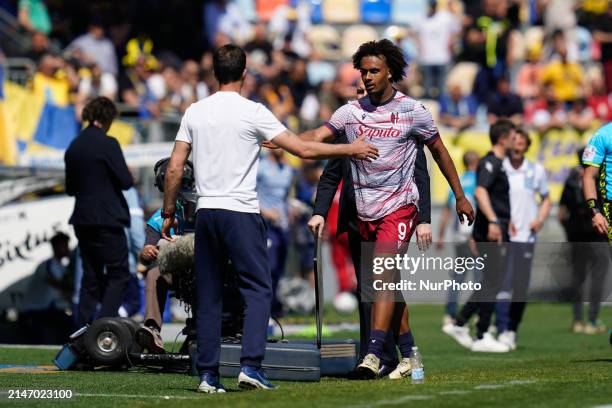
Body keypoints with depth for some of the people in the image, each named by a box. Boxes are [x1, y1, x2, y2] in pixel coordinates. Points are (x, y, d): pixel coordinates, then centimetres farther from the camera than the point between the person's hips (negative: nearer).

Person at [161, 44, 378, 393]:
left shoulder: (194, 112, 7)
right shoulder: (252, 112, -6)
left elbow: (174, 169, 7)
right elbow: (303, 149, -6)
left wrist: (168, 212, 18)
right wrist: (351, 150, 5)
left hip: (205, 212, 5)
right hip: (241, 212, -5)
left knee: (209, 296, 8)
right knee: (258, 289, 1)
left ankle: (208, 374, 6)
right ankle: (251, 365, -11)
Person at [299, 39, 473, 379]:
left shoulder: (413, 111, -2)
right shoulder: (351, 112, 5)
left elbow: (439, 151, 9)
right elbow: (318, 136, -7)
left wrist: (460, 197, 14)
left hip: (399, 204, -4)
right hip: (366, 208, 4)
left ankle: (374, 353, -27)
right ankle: (408, 354, 20)